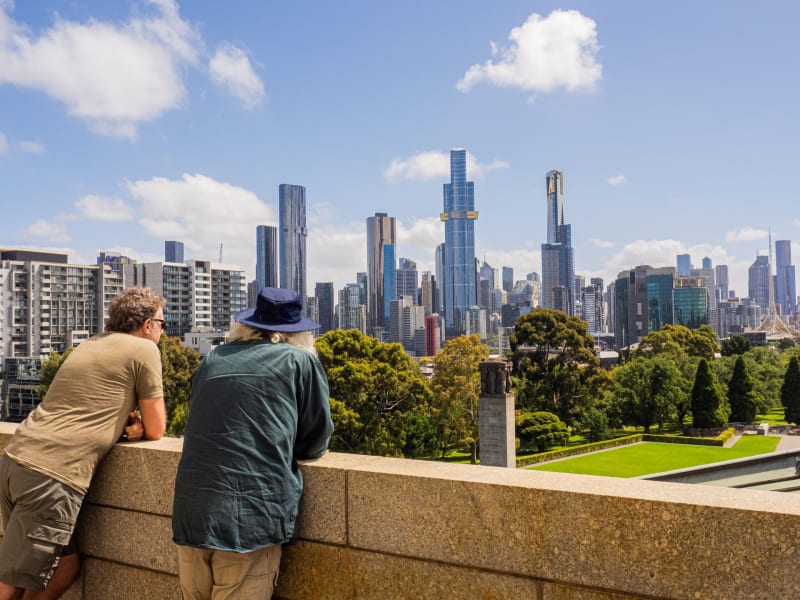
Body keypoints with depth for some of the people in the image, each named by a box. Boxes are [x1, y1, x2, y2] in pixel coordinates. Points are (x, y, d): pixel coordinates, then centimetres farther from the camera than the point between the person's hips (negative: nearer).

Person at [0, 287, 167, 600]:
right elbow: (156, 430, 1)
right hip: (52, 476, -8)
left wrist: (128, 423, 10)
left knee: (66, 566, 18)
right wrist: (140, 425, 22)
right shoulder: (144, 350, -2)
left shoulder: (92, 343, 22)